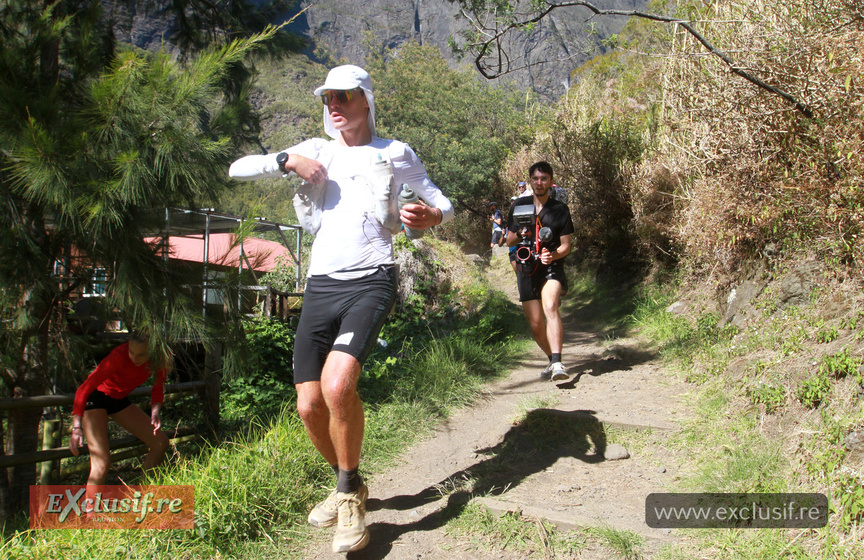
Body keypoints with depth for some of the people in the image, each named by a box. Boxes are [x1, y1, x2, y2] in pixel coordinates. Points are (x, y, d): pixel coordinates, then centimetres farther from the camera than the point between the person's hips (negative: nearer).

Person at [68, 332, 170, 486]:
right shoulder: (120, 356, -33)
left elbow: (158, 387, -1)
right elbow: (84, 389, -32)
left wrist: (155, 412, -19)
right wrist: (76, 428, -39)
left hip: (119, 400, 6)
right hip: (95, 397, -6)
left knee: (161, 443, 1)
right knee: (102, 463, -21)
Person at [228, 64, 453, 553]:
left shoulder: (395, 154, 10)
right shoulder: (316, 150, 17)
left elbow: (444, 204, 13)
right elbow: (238, 169, 17)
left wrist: (432, 216, -10)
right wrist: (286, 160, 0)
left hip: (370, 281, -4)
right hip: (321, 284, 4)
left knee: (338, 383, -27)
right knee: (310, 405, 0)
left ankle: (351, 494, -5)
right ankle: (348, 484, 26)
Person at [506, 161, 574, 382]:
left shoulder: (560, 209, 1)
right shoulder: (519, 205, 6)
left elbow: (566, 246, 0)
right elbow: (509, 241, 9)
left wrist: (553, 255, -22)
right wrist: (519, 234, -15)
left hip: (552, 268, -2)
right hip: (526, 270, 2)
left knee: (550, 307, -29)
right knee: (536, 325, 1)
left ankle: (557, 364, -36)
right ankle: (552, 359, 27)